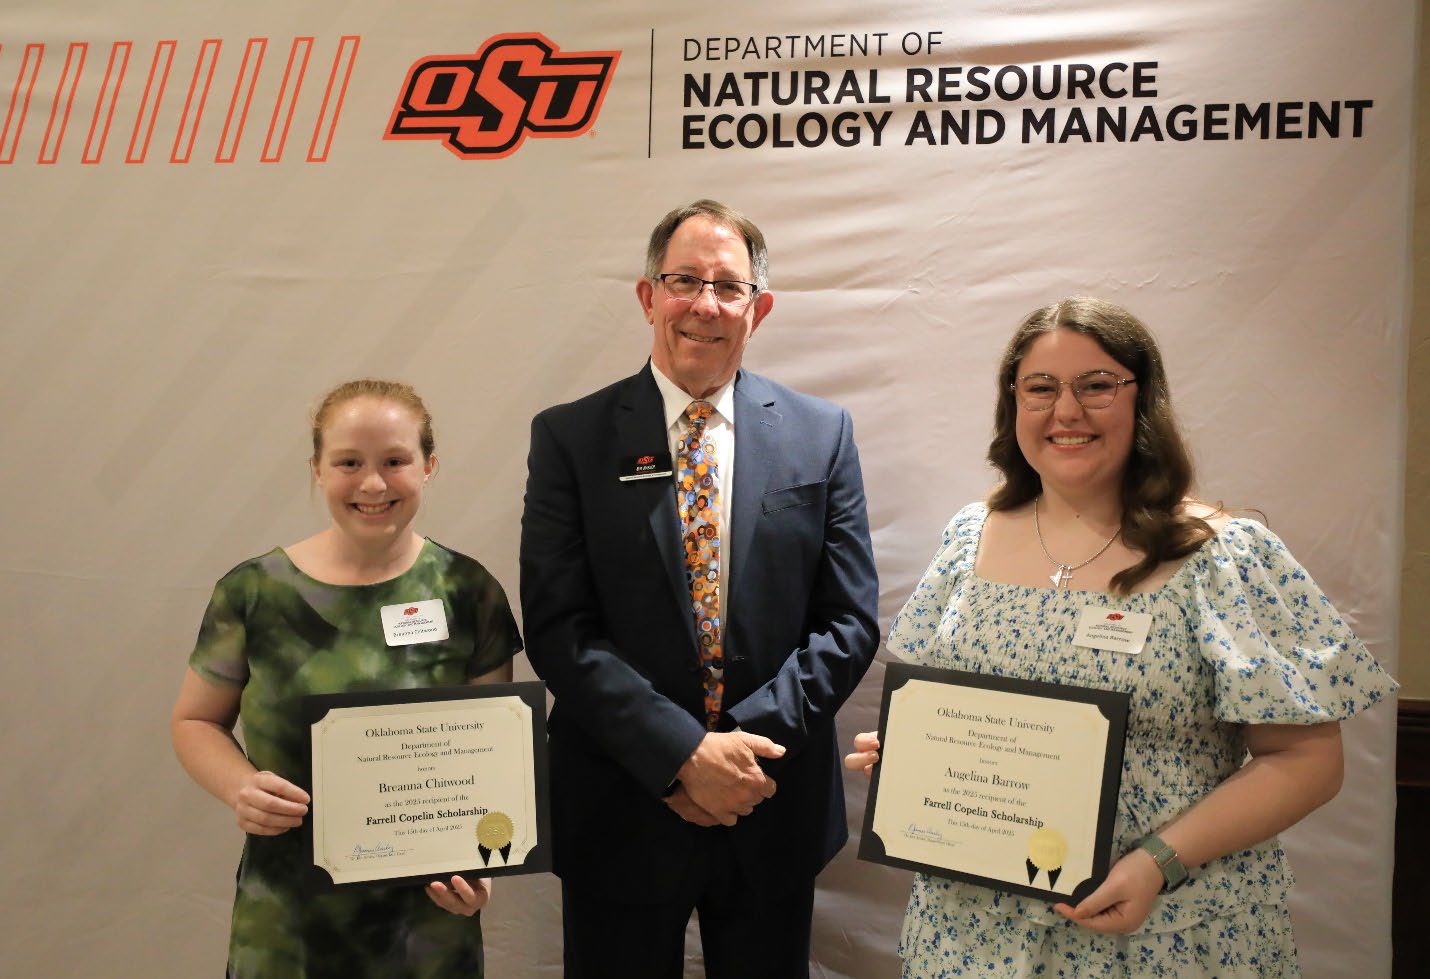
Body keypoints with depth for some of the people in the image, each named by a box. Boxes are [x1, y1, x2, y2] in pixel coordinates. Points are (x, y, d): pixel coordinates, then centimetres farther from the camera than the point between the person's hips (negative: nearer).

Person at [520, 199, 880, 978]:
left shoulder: (821, 435, 0)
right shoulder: (570, 438, -4)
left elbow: (849, 621, -1)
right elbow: (558, 628, -10)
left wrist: (751, 742, -13)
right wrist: (683, 754, -17)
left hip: (775, 817, 2)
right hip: (620, 817, -1)